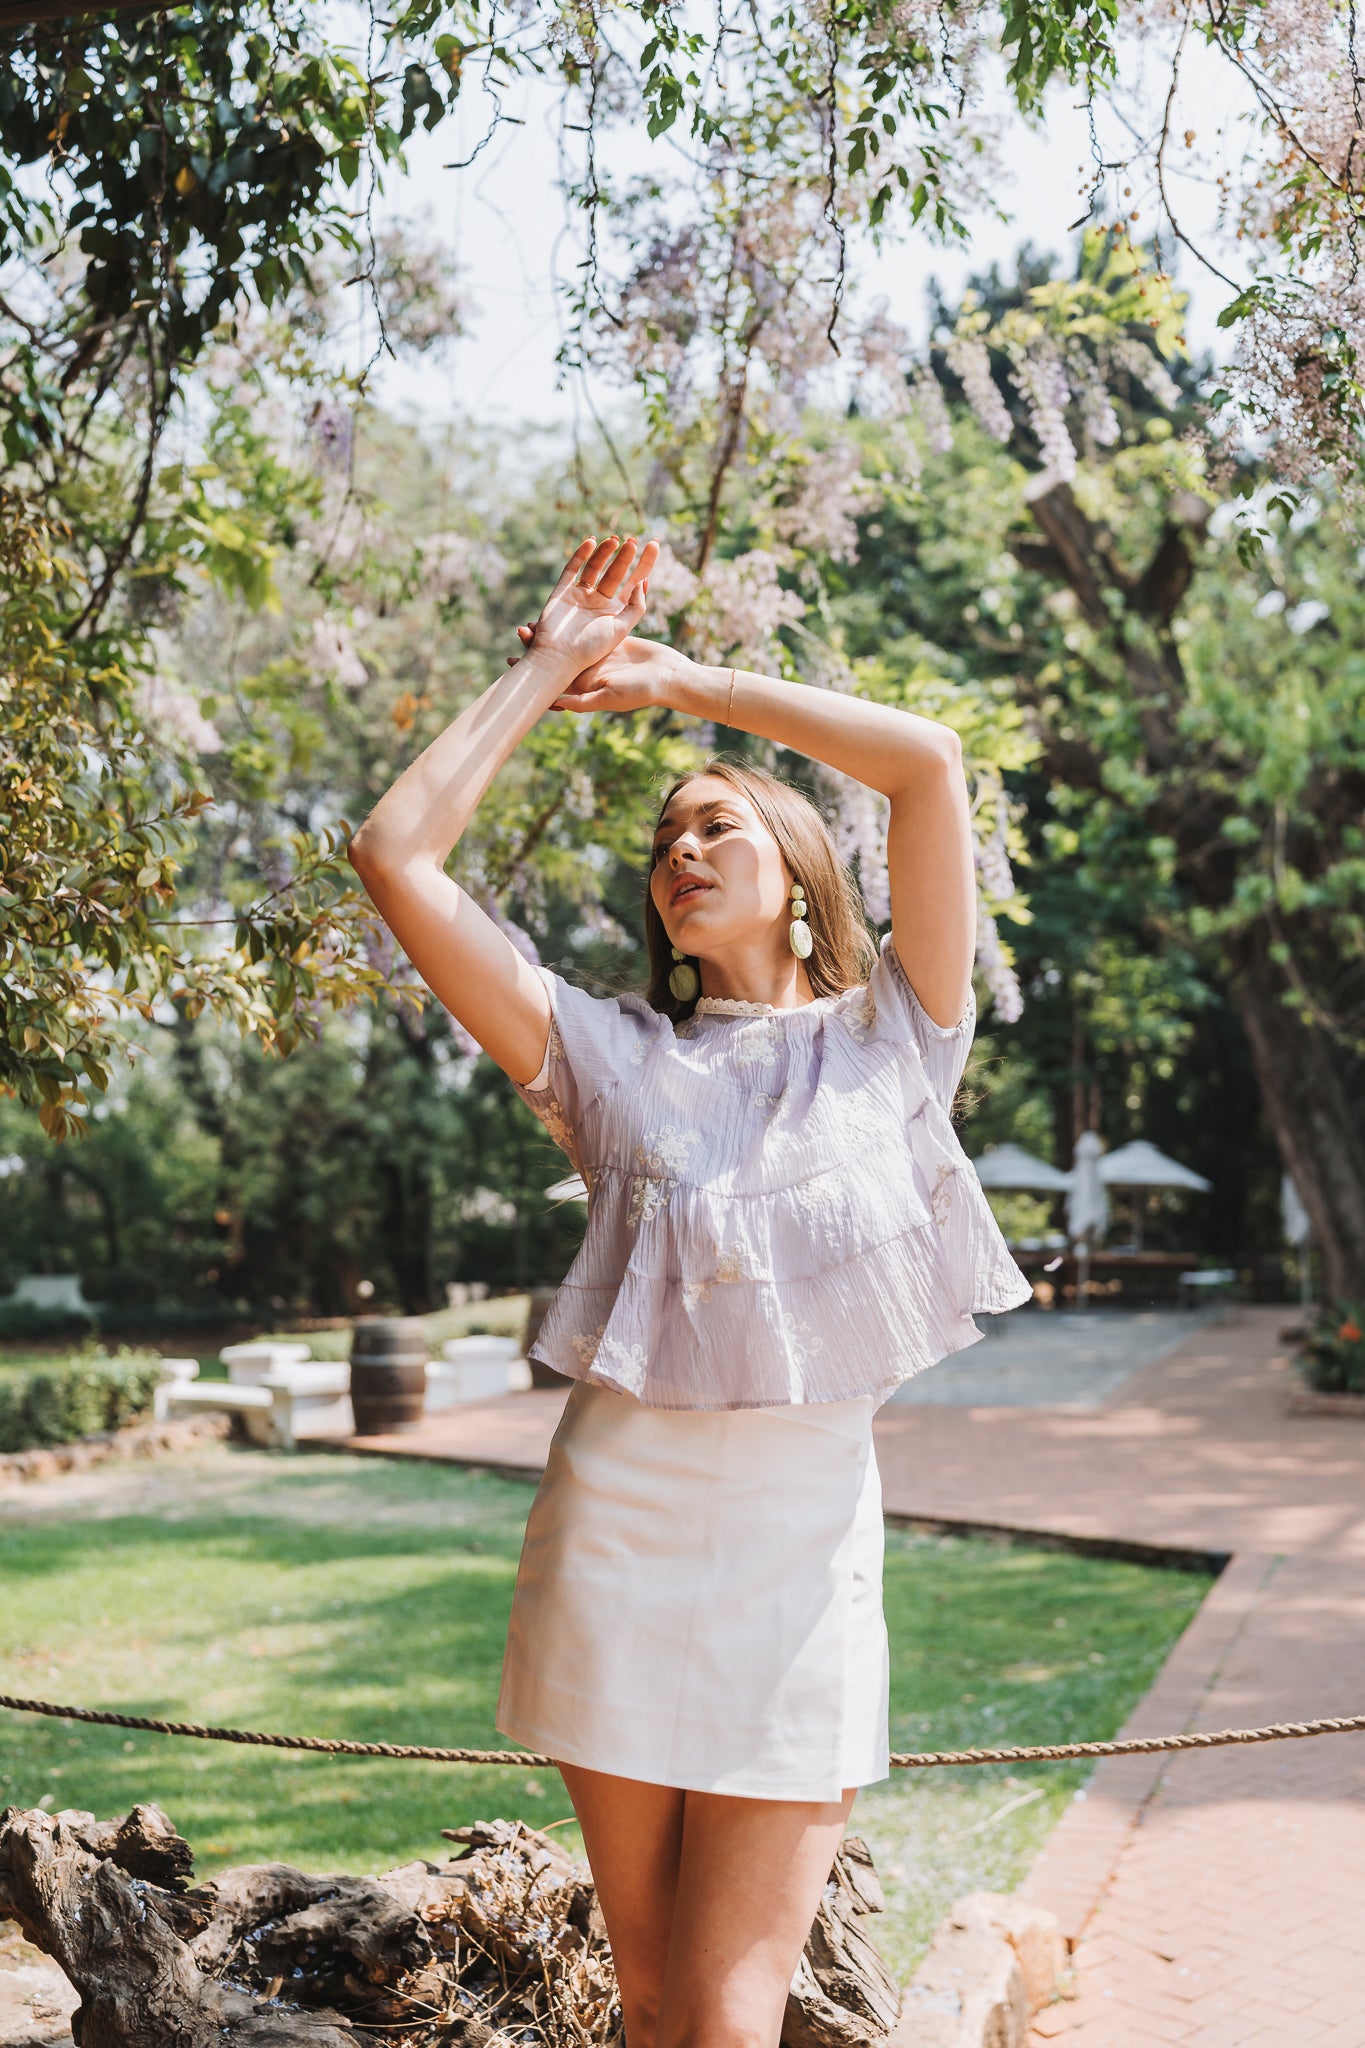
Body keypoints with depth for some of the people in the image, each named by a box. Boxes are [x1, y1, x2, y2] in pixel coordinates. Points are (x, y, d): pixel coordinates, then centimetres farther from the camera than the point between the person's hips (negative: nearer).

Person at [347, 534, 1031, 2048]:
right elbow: (395, 854, 1)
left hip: (805, 1559, -1)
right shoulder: (612, 1058, 7)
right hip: (617, 1541, 2)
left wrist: (682, 682, 3)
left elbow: (930, 761, -5)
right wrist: (550, 667, 8)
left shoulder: (891, 1039, 6)